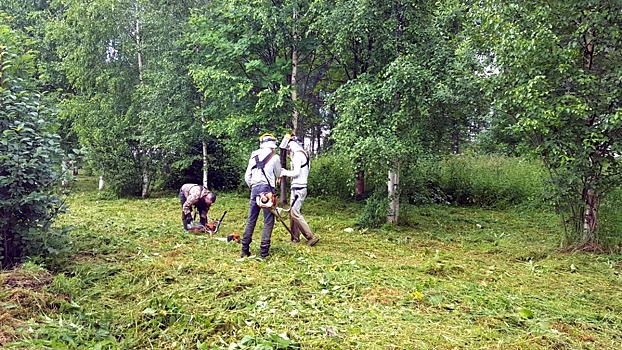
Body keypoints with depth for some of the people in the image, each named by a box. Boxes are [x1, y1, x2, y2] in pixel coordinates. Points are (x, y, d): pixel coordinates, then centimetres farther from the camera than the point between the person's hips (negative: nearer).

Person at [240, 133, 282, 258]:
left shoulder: (254, 156, 12)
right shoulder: (275, 157, -1)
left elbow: (247, 176, 10)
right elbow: (278, 175, 13)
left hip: (254, 189, 5)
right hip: (267, 189, -5)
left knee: (251, 220, 11)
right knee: (268, 221, 0)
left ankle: (245, 250, 12)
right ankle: (263, 251, -3)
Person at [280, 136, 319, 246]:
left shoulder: (297, 154, -12)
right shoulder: (302, 154, 18)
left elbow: (296, 173, -18)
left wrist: (285, 172, -4)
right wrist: (286, 172, 14)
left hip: (298, 188, -10)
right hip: (298, 187, 10)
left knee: (295, 213, -11)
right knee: (292, 212, 13)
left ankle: (311, 237, -11)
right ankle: (295, 238, 19)